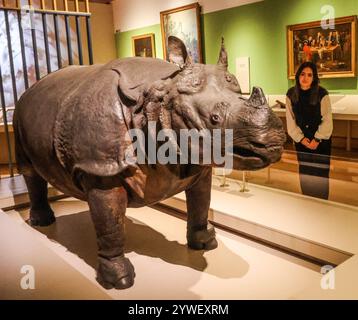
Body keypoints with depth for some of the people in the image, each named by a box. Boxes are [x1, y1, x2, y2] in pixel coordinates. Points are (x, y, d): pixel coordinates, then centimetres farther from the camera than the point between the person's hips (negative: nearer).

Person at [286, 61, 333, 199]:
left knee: (321, 173, -1)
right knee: (304, 172, 8)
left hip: (321, 139, -2)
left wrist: (317, 139, -10)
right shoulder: (291, 94, -5)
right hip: (301, 140, 2)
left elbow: (327, 120, -10)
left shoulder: (322, 94, -12)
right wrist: (301, 138, -5)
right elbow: (290, 119, -2)